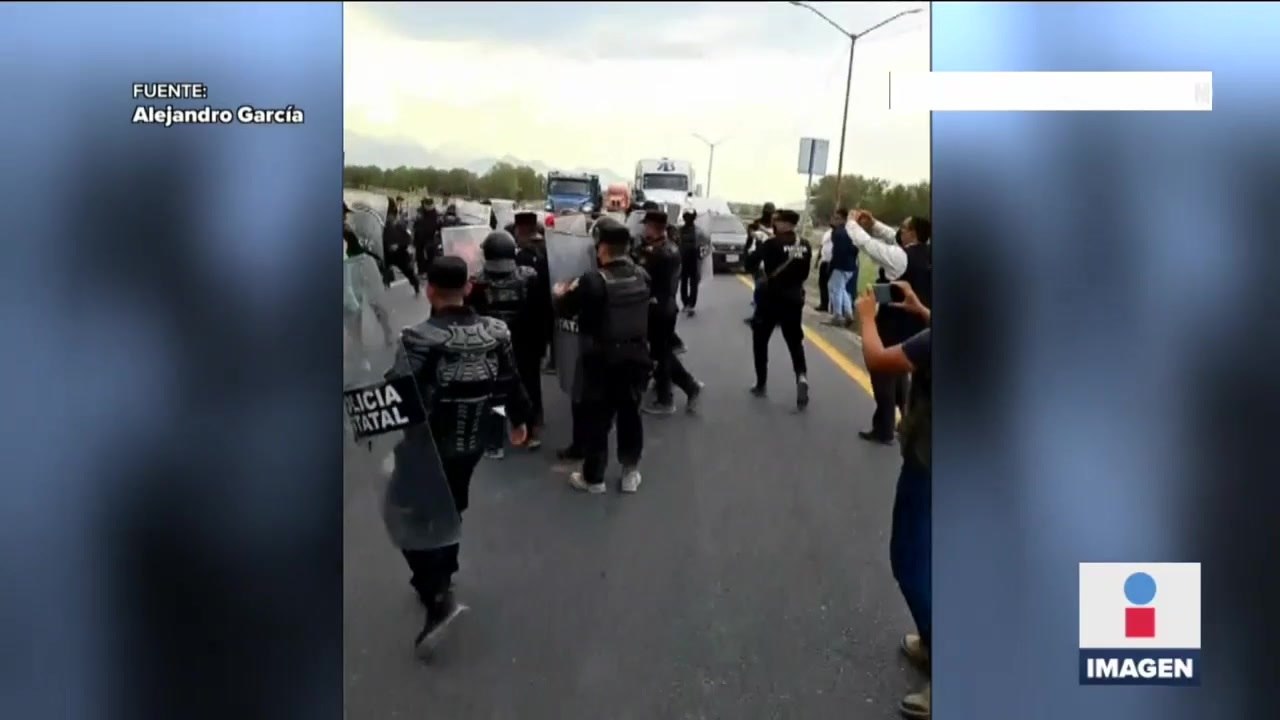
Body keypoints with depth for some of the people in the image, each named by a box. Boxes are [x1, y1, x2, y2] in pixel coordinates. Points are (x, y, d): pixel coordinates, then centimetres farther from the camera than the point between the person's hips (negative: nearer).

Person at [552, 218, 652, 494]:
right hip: (636, 355, 5)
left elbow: (565, 308, -8)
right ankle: (630, 473, 24)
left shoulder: (593, 281, -19)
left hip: (603, 359, -5)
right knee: (630, 414, 16)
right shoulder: (642, 276, -1)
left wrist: (560, 293, 16)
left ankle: (593, 477, 17)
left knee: (596, 418, 7)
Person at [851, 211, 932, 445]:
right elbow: (894, 239, 14)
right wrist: (874, 224, 9)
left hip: (894, 327, -8)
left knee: (882, 374, 6)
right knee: (898, 373, 25)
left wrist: (854, 223, -1)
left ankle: (883, 431, 12)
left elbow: (866, 243, -18)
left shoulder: (900, 257, -23)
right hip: (916, 327, 8)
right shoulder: (926, 255, 0)